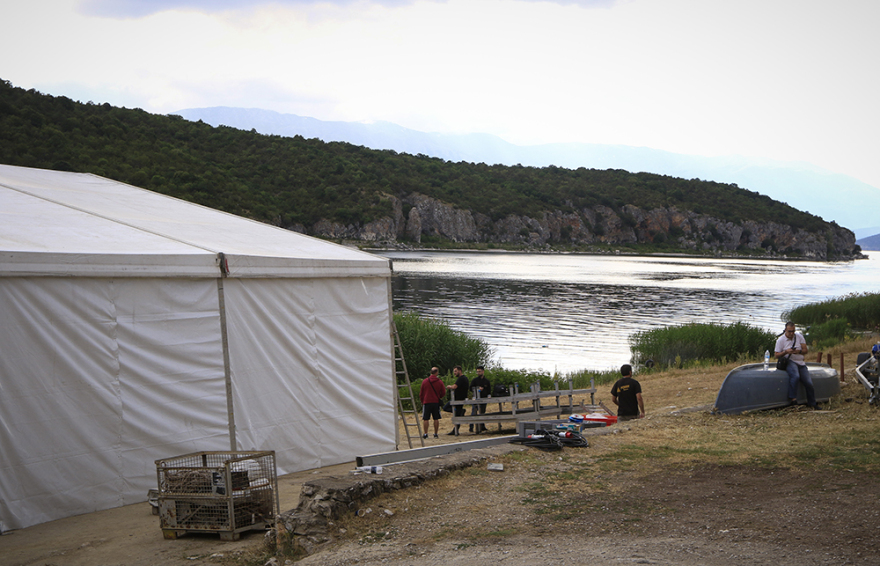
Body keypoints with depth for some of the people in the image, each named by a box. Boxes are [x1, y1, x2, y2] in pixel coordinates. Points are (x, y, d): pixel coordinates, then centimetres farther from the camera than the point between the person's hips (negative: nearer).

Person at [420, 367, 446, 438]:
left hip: (426, 402, 0)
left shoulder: (424, 381, 0)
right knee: (436, 419, 7)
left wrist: (422, 401, 18)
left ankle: (425, 433, -2)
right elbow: (443, 393, 5)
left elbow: (421, 393, 6)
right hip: (436, 402, 0)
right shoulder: (439, 382, -1)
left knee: (426, 419, 2)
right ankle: (436, 433, 7)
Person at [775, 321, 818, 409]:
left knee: (809, 383, -7)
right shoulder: (780, 340, 0)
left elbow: (806, 351, 6)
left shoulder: (799, 336, 9)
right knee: (795, 376, -36)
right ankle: (792, 398, -30)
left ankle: (813, 404, 9)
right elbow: (777, 355, -1)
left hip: (800, 362, 4)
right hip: (789, 361, -4)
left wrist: (798, 351, -16)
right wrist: (786, 352, -19)